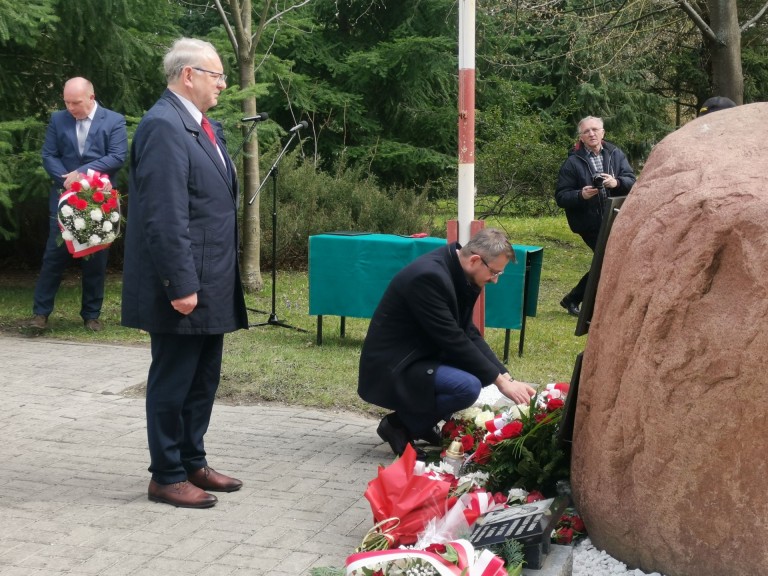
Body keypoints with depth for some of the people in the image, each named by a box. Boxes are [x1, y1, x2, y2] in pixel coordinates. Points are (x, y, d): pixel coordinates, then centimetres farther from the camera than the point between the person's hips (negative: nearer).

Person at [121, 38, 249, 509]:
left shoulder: (205, 126, 14)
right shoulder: (164, 126, -17)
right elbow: (166, 218, -22)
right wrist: (181, 285, -23)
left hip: (212, 285, 9)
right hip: (184, 287, -9)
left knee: (204, 380, 17)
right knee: (173, 382, 3)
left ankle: (193, 462, 29)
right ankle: (167, 477, 14)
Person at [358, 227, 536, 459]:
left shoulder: (459, 274, 2)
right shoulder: (429, 276, -27)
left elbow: (468, 333, 5)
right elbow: (453, 340, -26)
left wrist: (506, 376, -5)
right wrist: (500, 381, -20)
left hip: (420, 355, 10)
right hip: (393, 367, -10)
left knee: (486, 368, 8)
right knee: (468, 387, -27)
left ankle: (419, 420, 14)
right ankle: (399, 425, -7)